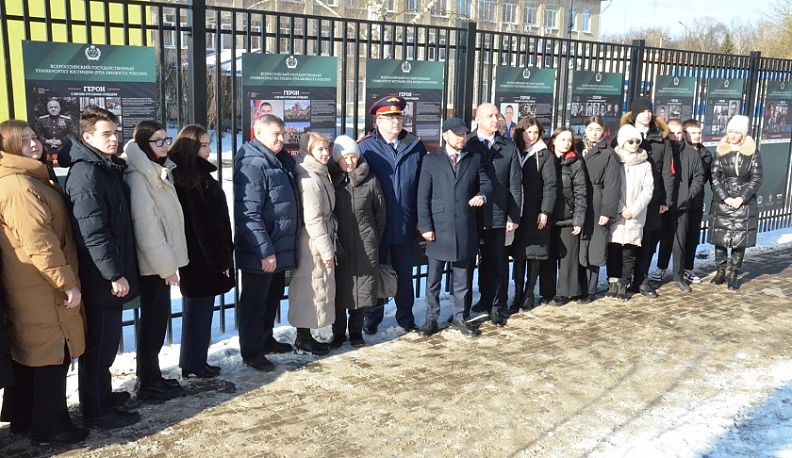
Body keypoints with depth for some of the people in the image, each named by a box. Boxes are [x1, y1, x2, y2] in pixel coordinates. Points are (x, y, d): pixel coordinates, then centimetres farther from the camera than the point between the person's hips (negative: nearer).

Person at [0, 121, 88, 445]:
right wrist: (67, 282, -21)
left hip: (28, 286, 11)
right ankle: (50, 428, 10)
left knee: (29, 354, 19)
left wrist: (64, 279, 18)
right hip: (42, 287, -11)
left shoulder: (31, 180, 15)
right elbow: (37, 242, -24)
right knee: (53, 356, -1)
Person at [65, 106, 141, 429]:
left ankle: (101, 395, 33)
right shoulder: (86, 174, -17)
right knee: (100, 343, 0)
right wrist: (115, 274, -22)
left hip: (109, 274, 10)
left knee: (106, 340, 19)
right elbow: (93, 232, -23)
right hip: (102, 277, -10)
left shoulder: (108, 168, 13)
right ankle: (96, 411, 11)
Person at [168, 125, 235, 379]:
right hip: (202, 257, -10)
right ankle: (195, 363, 11)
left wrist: (222, 256, 15)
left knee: (196, 309, 15)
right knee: (199, 309, 1)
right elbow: (205, 225, -20)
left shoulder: (197, 175, 13)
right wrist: (221, 259, -16)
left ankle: (193, 361, 24)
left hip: (197, 255, 10)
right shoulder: (196, 179, -17)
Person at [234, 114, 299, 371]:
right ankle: (251, 353, 15)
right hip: (260, 253, -9)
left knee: (273, 297, 21)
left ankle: (266, 340, 36)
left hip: (280, 247, 9)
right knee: (254, 301, 3)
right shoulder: (251, 165, -17)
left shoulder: (279, 161, 12)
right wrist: (264, 250, -25)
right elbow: (248, 214, -24)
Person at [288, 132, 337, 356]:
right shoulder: (309, 179, -18)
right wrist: (327, 250, -17)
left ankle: (306, 336, 25)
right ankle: (302, 341, 11)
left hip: (320, 244, 10)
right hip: (313, 246, -10)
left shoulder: (319, 175, 13)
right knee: (310, 289, 0)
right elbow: (312, 220, -21)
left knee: (315, 289, 15)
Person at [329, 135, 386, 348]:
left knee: (362, 289, 5)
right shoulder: (331, 180, 0)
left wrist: (375, 238, 9)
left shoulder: (370, 180, 1)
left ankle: (356, 331, 22)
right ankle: (338, 332, 19)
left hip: (365, 246, 1)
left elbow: (380, 212, 8)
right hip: (338, 246, 0)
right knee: (339, 290, 4)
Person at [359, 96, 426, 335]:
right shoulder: (365, 146, -6)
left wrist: (421, 218, 3)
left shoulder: (415, 146, 3)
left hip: (405, 225, 2)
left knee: (405, 275, 14)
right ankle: (372, 319, 25)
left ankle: (405, 317, 28)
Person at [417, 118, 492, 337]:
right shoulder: (431, 160, 3)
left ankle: (459, 317, 23)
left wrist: (482, 195, -18)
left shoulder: (476, 158, 9)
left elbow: (486, 183, 7)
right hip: (438, 227, -1)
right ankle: (431, 318, 18)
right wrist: (425, 226, -8)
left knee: (462, 277, 11)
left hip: (465, 228, 2)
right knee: (433, 278, 7)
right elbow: (423, 196, -1)